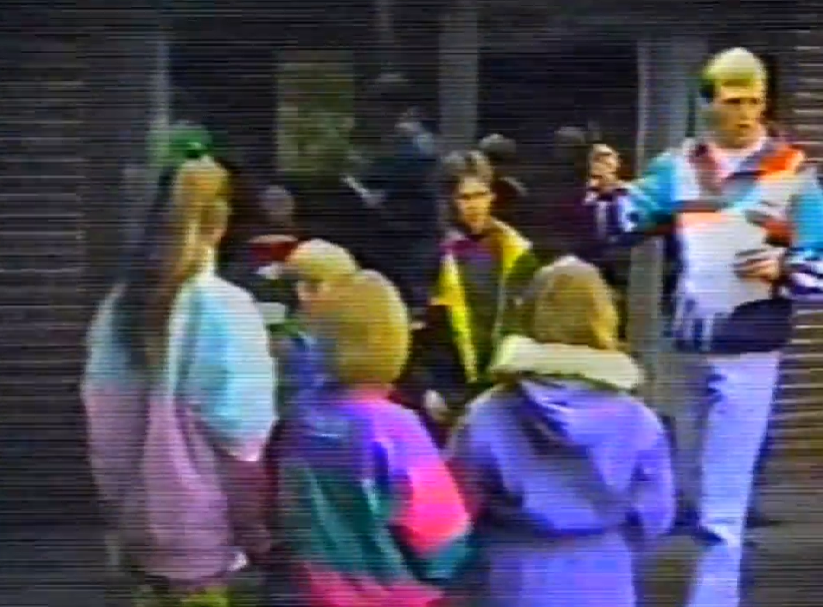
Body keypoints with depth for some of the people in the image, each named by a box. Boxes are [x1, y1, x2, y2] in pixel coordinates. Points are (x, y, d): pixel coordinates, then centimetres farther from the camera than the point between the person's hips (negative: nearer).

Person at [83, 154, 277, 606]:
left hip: (138, 524, 6)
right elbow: (244, 437, -17)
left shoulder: (121, 305, 0)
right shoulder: (226, 309, -18)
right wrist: (259, 535, -6)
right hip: (197, 532, -6)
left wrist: (118, 509, 16)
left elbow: (99, 422, 6)